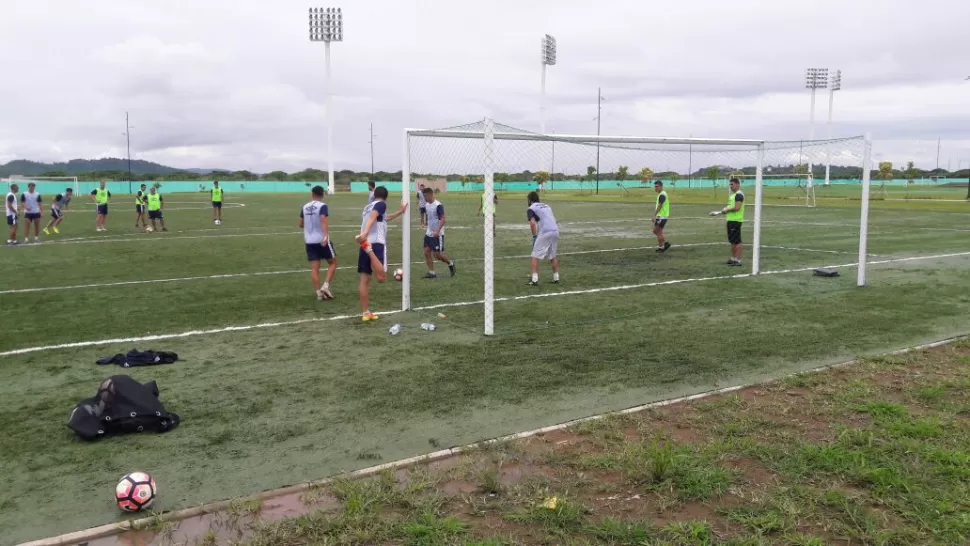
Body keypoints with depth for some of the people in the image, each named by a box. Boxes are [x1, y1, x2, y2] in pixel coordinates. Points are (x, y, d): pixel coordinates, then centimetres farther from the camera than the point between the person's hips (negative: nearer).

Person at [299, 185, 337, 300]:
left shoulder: (305, 207, 9)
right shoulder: (322, 206, -8)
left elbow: (301, 224, 18)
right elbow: (323, 220, -24)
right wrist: (325, 236, -33)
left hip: (309, 241, 5)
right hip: (322, 240, -5)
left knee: (314, 268, 5)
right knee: (332, 262, 11)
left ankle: (319, 292, 2)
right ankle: (325, 286, -4)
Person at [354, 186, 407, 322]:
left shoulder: (368, 207, 26)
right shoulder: (381, 204, 2)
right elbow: (372, 216, -19)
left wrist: (400, 211, 51)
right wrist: (365, 232, -35)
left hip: (366, 244, 8)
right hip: (377, 244, -8)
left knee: (364, 280, 8)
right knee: (381, 278, -14)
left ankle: (366, 313, 10)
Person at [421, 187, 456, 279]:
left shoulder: (438, 205, -18)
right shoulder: (427, 205, 7)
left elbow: (443, 219, -22)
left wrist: (437, 231, -30)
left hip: (437, 234, -8)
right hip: (429, 233, 8)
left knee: (436, 254, -6)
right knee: (427, 252, 1)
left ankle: (450, 263, 19)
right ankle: (431, 272, 8)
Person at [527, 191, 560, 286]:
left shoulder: (531, 209, 4)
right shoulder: (546, 206, 25)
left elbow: (532, 223, -11)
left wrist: (534, 236, -4)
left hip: (545, 233, -6)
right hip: (555, 231, 6)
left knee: (535, 256, 2)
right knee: (553, 256, 22)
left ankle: (534, 279, -6)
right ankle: (556, 277, 24)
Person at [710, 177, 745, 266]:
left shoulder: (739, 194, -13)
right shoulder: (732, 194, 18)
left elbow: (737, 208, -23)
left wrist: (726, 209, -11)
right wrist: (720, 212, 16)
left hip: (736, 220, -10)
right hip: (730, 220, 10)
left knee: (737, 241, -7)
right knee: (732, 241, 15)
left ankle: (738, 260, -4)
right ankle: (733, 258, 22)